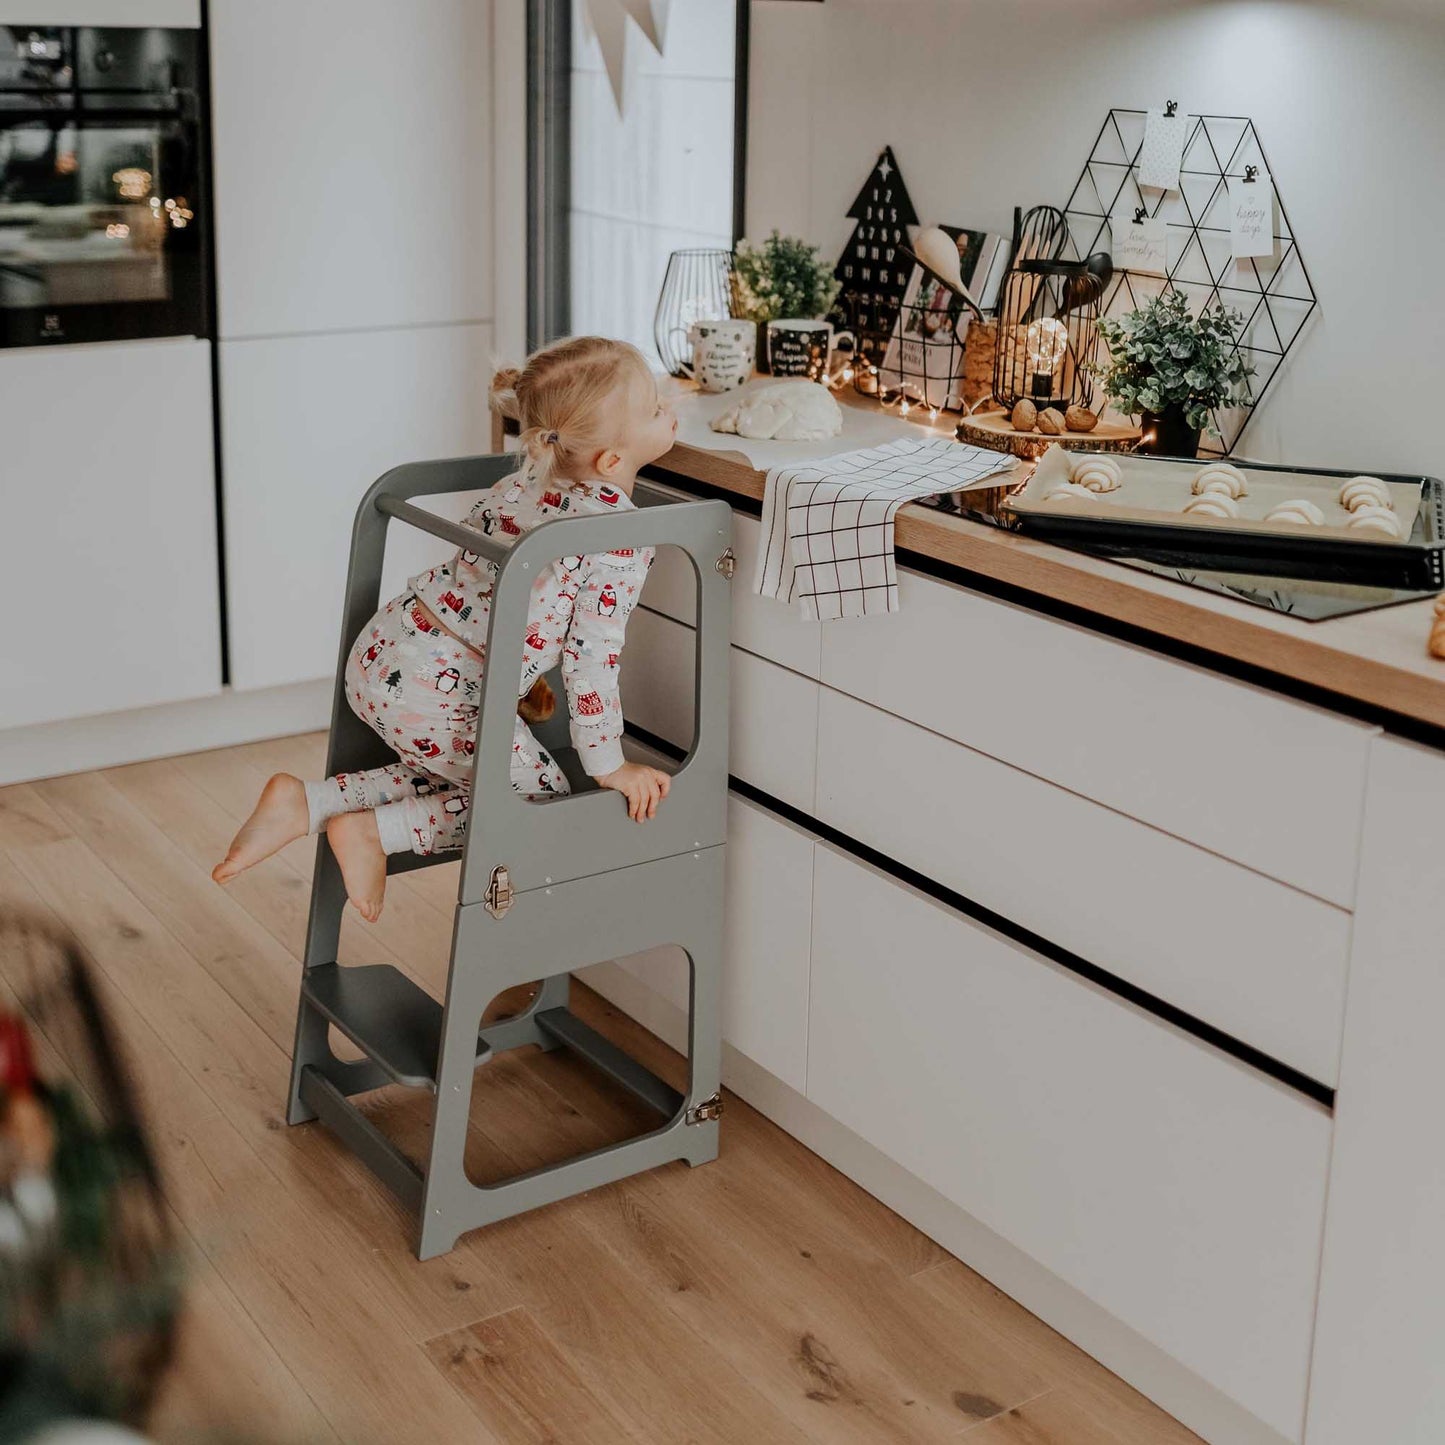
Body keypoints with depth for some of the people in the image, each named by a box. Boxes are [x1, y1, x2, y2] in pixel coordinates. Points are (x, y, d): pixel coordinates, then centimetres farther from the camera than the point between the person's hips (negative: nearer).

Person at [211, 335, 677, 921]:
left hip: (380, 652, 8)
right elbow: (592, 654, -17)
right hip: (438, 697, -8)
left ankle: (304, 803, 14)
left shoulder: (531, 472, 7)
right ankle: (372, 832, 0)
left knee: (454, 778, 28)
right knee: (539, 793, 11)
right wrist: (608, 765, -5)